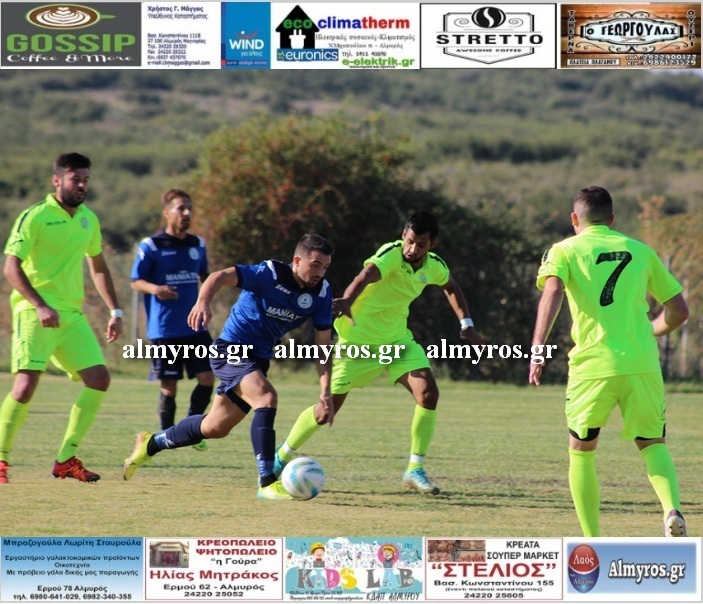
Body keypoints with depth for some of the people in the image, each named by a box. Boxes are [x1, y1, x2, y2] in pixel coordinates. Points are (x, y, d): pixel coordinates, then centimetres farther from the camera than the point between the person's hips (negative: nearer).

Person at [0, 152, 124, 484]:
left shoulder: (89, 219, 13)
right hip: (35, 313, -7)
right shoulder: (34, 217, -8)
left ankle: (66, 459, 5)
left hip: (72, 314, 7)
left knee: (99, 378, -3)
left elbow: (98, 267, 25)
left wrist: (115, 311, 18)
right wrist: (40, 306, -25)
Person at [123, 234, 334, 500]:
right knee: (267, 397, -32)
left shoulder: (321, 293, -5)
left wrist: (325, 391, -7)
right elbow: (220, 277, -31)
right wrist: (203, 302, -51)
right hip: (231, 349, -7)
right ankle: (267, 483, -32)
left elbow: (323, 343, 0)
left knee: (215, 428, 16)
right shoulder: (269, 274, -22)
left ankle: (151, 444, 39)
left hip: (258, 359, 7)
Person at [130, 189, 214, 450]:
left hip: (195, 327, 4)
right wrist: (155, 289, -22)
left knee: (207, 377, -4)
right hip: (164, 329, -4)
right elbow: (136, 282, -3)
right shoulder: (151, 247, -5)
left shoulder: (198, 244, 9)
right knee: (169, 386, 0)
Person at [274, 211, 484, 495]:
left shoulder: (434, 266, -5)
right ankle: (282, 457, 22)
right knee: (327, 410, -3)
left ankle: (415, 471, -3)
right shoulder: (391, 254, -25)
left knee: (428, 394, -15)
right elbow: (367, 274, -48)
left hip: (397, 338, 5)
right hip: (357, 339, -5)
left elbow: (451, 287, 21)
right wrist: (347, 300, -68)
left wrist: (466, 324, 13)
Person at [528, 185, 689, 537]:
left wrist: (537, 349, -20)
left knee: (581, 452, 16)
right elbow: (678, 311, 18)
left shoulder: (565, 251, 9)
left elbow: (552, 293, -12)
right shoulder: (640, 251, 18)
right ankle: (672, 509, -14)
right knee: (653, 444, 16)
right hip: (642, 364, 2)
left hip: (593, 365, -2)